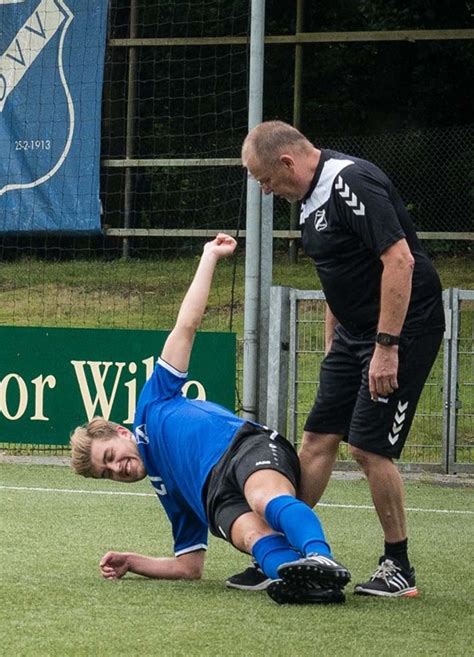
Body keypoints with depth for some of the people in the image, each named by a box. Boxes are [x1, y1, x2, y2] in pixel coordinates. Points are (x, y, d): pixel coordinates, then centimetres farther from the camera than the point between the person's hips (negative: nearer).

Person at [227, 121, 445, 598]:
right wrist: (331, 346, 21)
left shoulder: (352, 184, -21)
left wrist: (387, 346, -27)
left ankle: (398, 567, 3)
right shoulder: (311, 198, 9)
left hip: (402, 326, -10)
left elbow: (399, 260, -27)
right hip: (355, 330, 10)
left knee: (368, 447, -10)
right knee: (318, 439, 7)